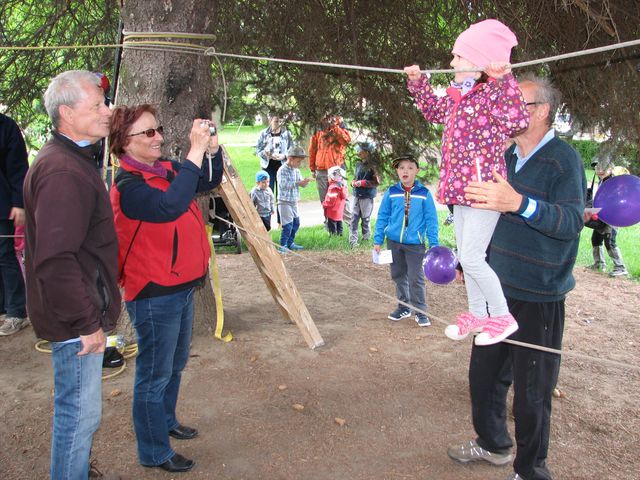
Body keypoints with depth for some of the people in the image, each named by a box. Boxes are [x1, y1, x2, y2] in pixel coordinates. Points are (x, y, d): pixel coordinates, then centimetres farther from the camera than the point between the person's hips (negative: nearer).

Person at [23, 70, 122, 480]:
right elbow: (56, 261, -29)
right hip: (77, 322, -11)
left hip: (83, 312, 11)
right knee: (80, 414, 4)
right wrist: (87, 322, -22)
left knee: (78, 410, 25)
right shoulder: (62, 172, -24)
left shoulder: (73, 159, 12)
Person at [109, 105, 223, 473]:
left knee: (175, 365, 25)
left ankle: (165, 420, 47)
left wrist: (212, 146, -3)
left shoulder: (167, 170, 5)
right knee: (155, 374, 6)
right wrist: (195, 151, -36)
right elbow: (169, 206, -39)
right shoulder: (129, 184, -21)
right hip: (154, 295, -9)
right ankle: (154, 452, 23)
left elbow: (209, 181, 16)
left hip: (181, 288, 9)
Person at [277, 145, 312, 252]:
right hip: (285, 201, -8)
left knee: (296, 223, 14)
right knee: (288, 225, -10)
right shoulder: (282, 170, -13)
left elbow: (301, 184, 15)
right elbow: (283, 185, -24)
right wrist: (297, 183, -26)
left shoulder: (296, 170, 11)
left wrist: (305, 182, -9)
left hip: (294, 201, 8)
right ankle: (282, 245, -1)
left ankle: (290, 243, 28)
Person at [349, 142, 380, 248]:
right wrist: (353, 182, 0)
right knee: (354, 217, 1)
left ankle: (366, 238, 22)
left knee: (365, 219, 6)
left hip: (367, 196, -6)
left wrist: (362, 183, -18)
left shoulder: (372, 165, -11)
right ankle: (353, 240, 3)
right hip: (356, 195, 6)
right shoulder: (358, 164, 9)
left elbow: (377, 182, -14)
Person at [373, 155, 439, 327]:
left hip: (415, 243, -3)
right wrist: (378, 240, 2)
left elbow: (431, 220, -3)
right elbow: (382, 217, 5)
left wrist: (433, 244, -6)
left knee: (416, 278, 0)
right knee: (398, 276, 13)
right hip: (394, 242, 3)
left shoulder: (424, 193, -5)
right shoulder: (391, 193, -1)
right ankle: (403, 306, 29)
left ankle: (420, 311, 13)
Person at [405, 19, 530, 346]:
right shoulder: (455, 95, 12)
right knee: (466, 255, 15)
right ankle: (477, 313, 30)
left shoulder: (492, 93, -13)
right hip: (459, 188, 9)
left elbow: (517, 123, -31)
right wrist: (417, 82, 26)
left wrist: (503, 79, -32)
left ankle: (502, 317, 9)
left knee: (471, 257, -9)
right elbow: (433, 111, 33)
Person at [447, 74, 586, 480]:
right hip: (499, 287, 8)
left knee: (531, 389, 3)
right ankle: (494, 443, 40)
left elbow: (572, 221, -25)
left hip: (539, 297, -7)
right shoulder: (507, 157, 10)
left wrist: (519, 203, -40)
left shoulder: (563, 158, -12)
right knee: (484, 372, 18)